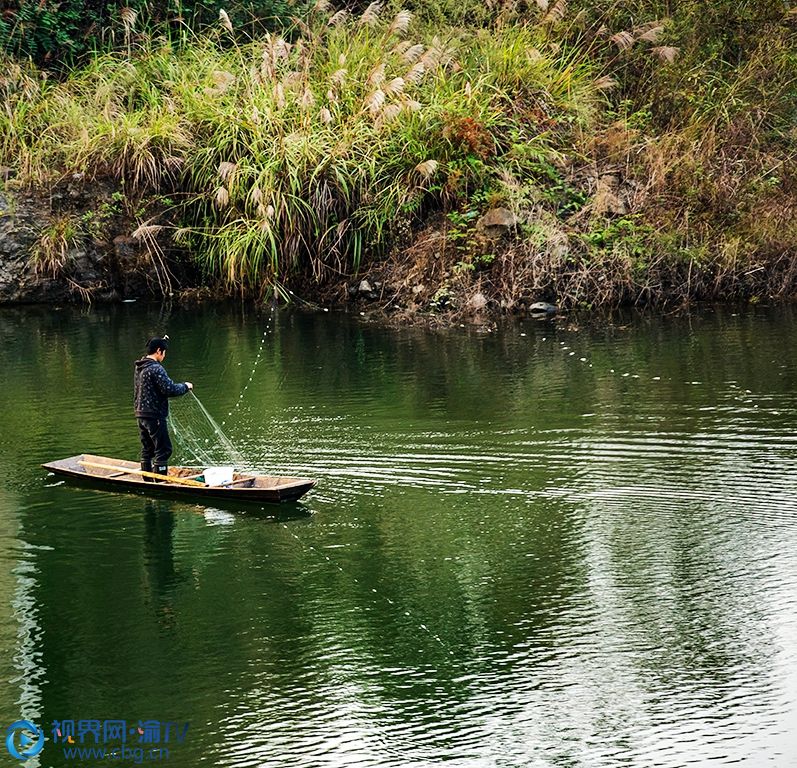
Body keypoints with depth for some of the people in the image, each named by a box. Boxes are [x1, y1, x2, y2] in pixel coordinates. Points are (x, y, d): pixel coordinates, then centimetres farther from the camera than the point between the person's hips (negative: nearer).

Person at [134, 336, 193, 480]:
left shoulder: (139, 368, 11)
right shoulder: (156, 369, -18)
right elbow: (170, 389, -23)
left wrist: (163, 341, 41)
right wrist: (186, 387, -4)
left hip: (141, 414, 10)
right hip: (155, 416, -10)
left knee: (147, 450, 15)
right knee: (163, 449, -5)